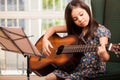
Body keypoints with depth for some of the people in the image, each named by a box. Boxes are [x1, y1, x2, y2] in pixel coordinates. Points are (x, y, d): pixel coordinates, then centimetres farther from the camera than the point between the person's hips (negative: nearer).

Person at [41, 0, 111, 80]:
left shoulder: (101, 31, -11)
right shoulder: (74, 29, 6)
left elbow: (106, 58, -20)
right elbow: (54, 28, 14)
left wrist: (103, 54, -44)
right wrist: (45, 39, -5)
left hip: (93, 69, -6)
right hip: (75, 66, 6)